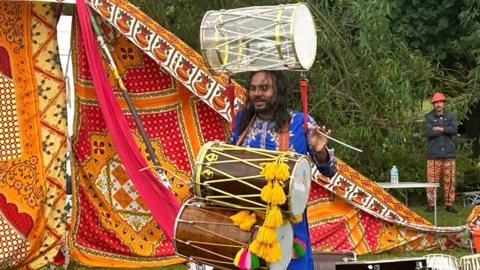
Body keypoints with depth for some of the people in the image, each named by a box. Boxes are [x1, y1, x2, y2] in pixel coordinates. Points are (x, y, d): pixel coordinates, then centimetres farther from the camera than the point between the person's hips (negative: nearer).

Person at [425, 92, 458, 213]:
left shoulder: (450, 116, 9)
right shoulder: (429, 117, 3)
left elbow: (454, 130, -9)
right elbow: (429, 133, -12)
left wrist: (440, 129, -11)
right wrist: (446, 130, -7)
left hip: (449, 153, 2)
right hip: (433, 153, -2)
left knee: (450, 180, 2)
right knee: (432, 180, -3)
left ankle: (449, 204, 10)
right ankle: (431, 204, 5)